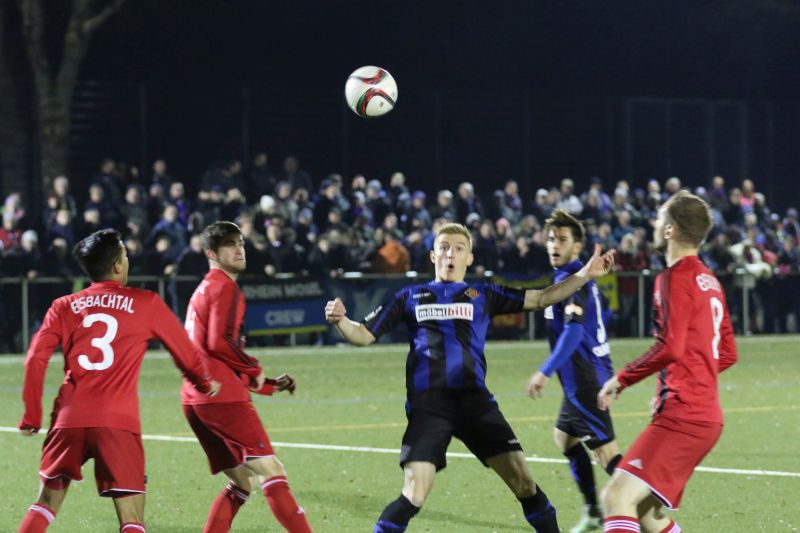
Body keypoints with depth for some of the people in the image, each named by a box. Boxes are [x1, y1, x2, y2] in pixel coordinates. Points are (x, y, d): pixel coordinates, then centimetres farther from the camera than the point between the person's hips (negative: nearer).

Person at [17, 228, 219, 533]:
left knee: (45, 506, 18)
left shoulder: (64, 307, 12)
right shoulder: (146, 304, 7)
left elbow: (35, 360, 2)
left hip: (69, 419, 3)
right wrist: (205, 385, 36)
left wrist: (32, 416, 10)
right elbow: (185, 353, 16)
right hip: (118, 423, -3)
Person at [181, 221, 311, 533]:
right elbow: (220, 342, -19)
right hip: (222, 395, -9)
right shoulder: (224, 287, -4)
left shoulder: (204, 290, 26)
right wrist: (255, 369, -4)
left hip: (195, 399, 9)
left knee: (242, 482, 14)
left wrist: (270, 385, 21)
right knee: (271, 470, -11)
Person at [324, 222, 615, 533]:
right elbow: (364, 335, 13)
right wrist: (340, 321, -8)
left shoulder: (482, 295, 17)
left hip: (474, 401, 2)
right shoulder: (411, 297, 15)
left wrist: (585, 275, 6)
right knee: (414, 494, -14)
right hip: (427, 405, -2)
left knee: (522, 480, -4)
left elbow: (541, 298, 15)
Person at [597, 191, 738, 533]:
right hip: (704, 413, 10)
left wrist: (621, 379, -9)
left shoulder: (675, 277, -10)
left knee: (617, 499, -19)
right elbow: (728, 354, 23)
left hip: (682, 417, -10)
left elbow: (670, 348, -20)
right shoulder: (709, 281, 17)